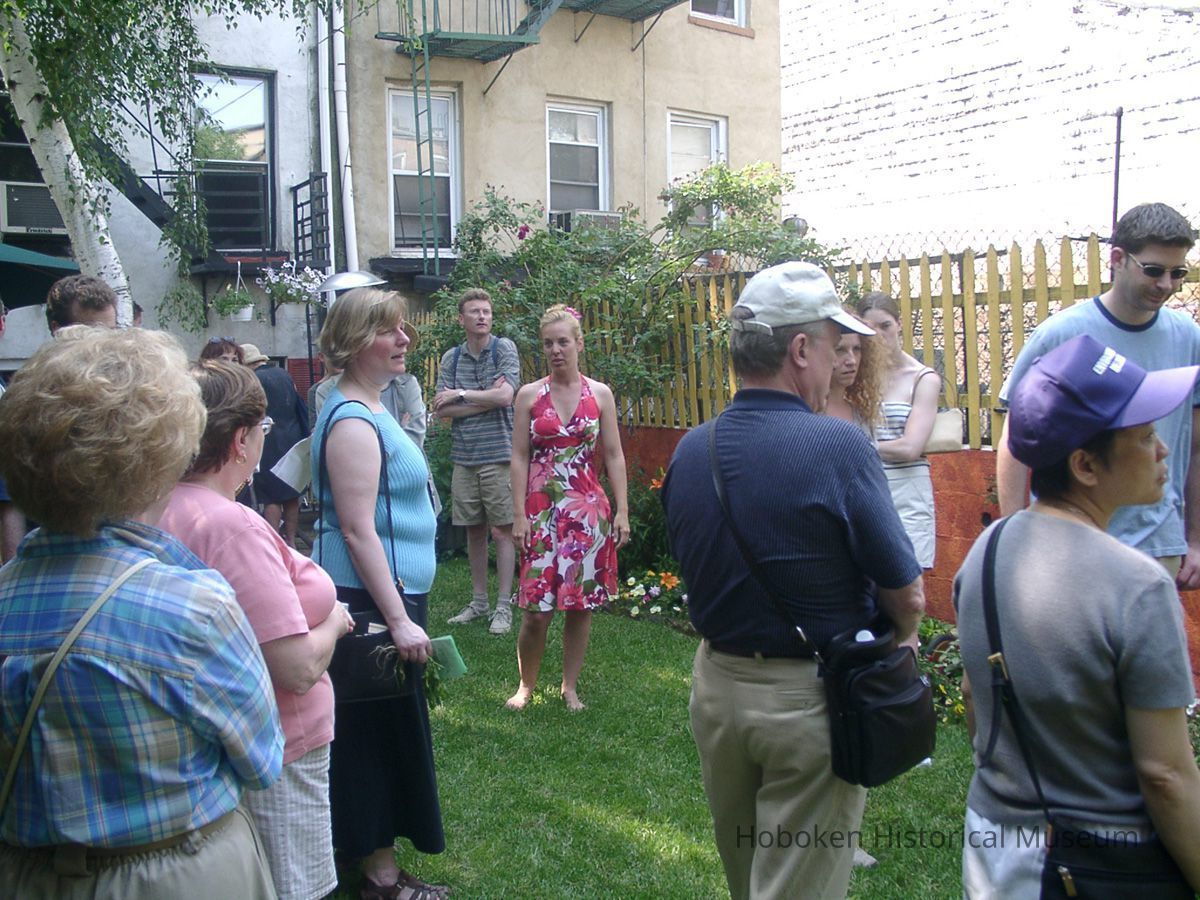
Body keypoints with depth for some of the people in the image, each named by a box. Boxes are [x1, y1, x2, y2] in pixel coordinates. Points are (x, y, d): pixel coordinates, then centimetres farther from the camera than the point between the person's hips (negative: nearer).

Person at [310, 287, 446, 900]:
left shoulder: (368, 411, 13)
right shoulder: (352, 422, -19)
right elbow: (358, 531, -22)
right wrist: (398, 620, -23)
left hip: (389, 595, 10)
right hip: (370, 600, -10)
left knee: (381, 731, 18)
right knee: (382, 731, 0)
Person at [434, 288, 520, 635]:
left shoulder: (503, 348, -2)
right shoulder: (451, 358, 7)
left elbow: (505, 396, -15)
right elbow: (441, 410, -1)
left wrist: (461, 394, -7)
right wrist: (486, 399, -9)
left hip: (498, 454, -4)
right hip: (464, 456, 4)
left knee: (502, 529, 0)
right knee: (473, 529, 11)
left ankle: (504, 606, 7)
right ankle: (478, 601, 23)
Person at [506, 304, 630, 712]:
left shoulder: (600, 394, 4)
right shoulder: (529, 395, 2)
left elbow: (614, 456, 4)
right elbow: (519, 457, 2)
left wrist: (622, 511, -1)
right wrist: (519, 515, -4)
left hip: (588, 510, 1)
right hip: (542, 511, -1)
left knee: (582, 604, 7)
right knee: (536, 608, -2)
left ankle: (570, 686, 23)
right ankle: (526, 685, 19)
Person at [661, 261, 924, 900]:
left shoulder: (689, 451, -3)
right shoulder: (838, 446, -21)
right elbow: (905, 595, -14)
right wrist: (903, 636, 7)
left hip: (716, 684, 6)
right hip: (809, 697, -5)